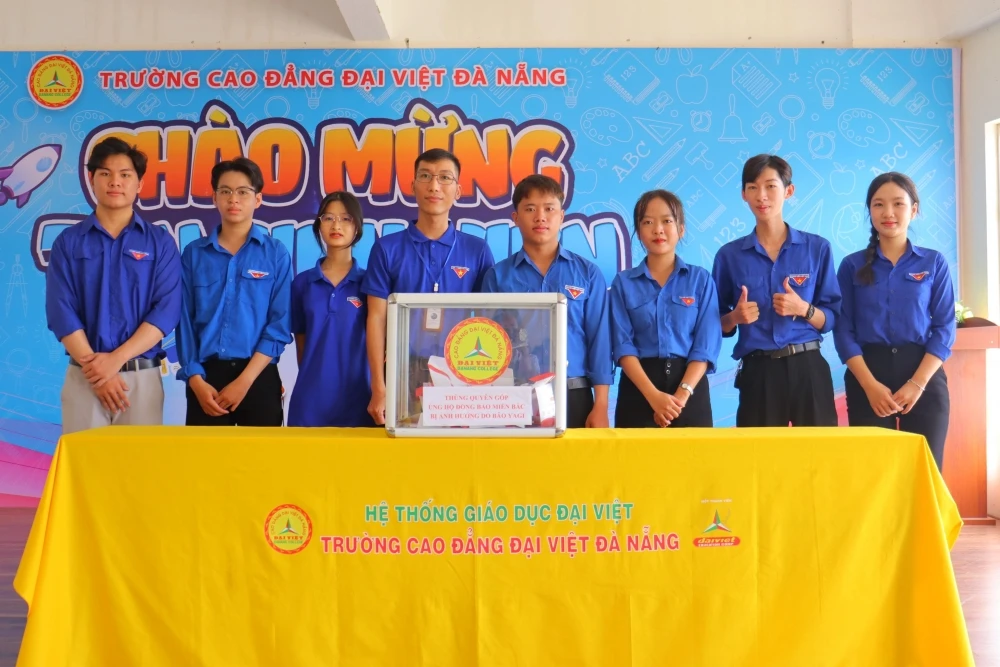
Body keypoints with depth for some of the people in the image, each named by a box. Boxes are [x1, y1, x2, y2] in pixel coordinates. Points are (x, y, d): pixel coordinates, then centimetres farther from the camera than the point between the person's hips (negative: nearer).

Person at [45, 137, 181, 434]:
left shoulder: (161, 242, 4)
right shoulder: (68, 242, 6)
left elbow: (166, 310, -6)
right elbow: (61, 312, -2)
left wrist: (115, 359, -14)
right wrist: (96, 368, -13)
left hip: (143, 376, 0)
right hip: (84, 376, 0)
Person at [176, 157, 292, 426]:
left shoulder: (276, 253, 1)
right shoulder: (193, 253, 7)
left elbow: (280, 325, -4)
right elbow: (185, 322, 4)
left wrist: (244, 380, -12)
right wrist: (196, 380, -8)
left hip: (258, 377, -1)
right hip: (206, 377, 1)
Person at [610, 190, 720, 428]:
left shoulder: (701, 279, 4)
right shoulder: (623, 282, 3)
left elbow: (706, 345, -4)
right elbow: (623, 345, -5)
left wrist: (681, 395, -16)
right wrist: (653, 395, -17)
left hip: (690, 386, 0)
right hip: (638, 388, 0)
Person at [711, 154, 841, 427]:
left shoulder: (817, 248, 3)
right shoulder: (729, 255, 4)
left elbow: (832, 319, 4)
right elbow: (719, 326, 8)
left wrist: (804, 309, -15)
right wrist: (735, 317, -13)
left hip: (808, 368, 0)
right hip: (757, 373, 0)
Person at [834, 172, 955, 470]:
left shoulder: (934, 263, 6)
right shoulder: (853, 265, 4)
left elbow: (944, 328, 1)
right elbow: (844, 330, -1)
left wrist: (917, 384, -12)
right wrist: (870, 385, -13)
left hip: (924, 376, 1)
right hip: (867, 377, 0)